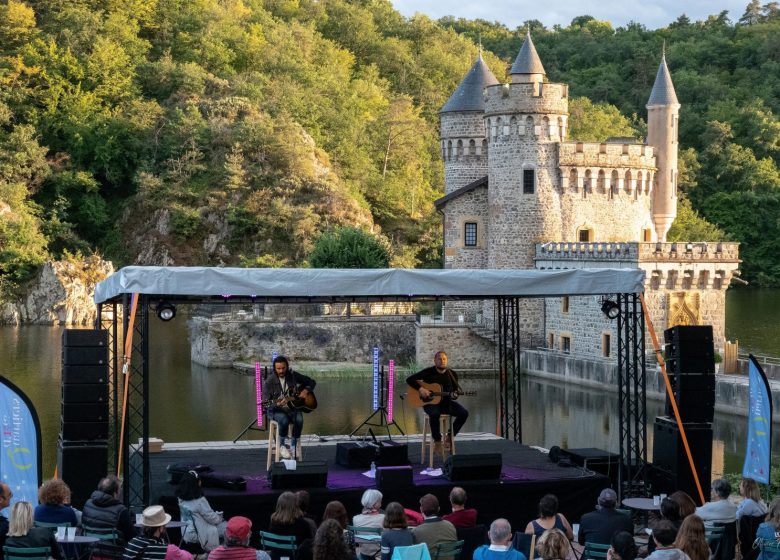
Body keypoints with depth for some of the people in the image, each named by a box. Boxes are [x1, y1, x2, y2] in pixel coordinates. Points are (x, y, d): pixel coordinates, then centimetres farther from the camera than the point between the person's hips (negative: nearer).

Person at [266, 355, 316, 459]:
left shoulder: (293, 375, 1)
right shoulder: (270, 381, -6)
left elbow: (312, 382, 12)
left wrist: (306, 391, -6)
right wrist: (276, 404, -27)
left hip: (292, 408, 2)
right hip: (277, 410, -2)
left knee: (299, 420, -31)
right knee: (284, 420, -35)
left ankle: (293, 446, -11)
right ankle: (282, 446, -11)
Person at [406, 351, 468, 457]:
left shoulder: (452, 374, 6)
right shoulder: (428, 372, -4)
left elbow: (457, 389, 9)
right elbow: (409, 380, -6)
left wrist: (455, 394, -16)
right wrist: (421, 389, -20)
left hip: (446, 402, 4)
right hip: (430, 402, -4)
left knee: (464, 413, -20)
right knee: (435, 414, -39)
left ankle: (449, 437, -5)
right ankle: (437, 442, -22)